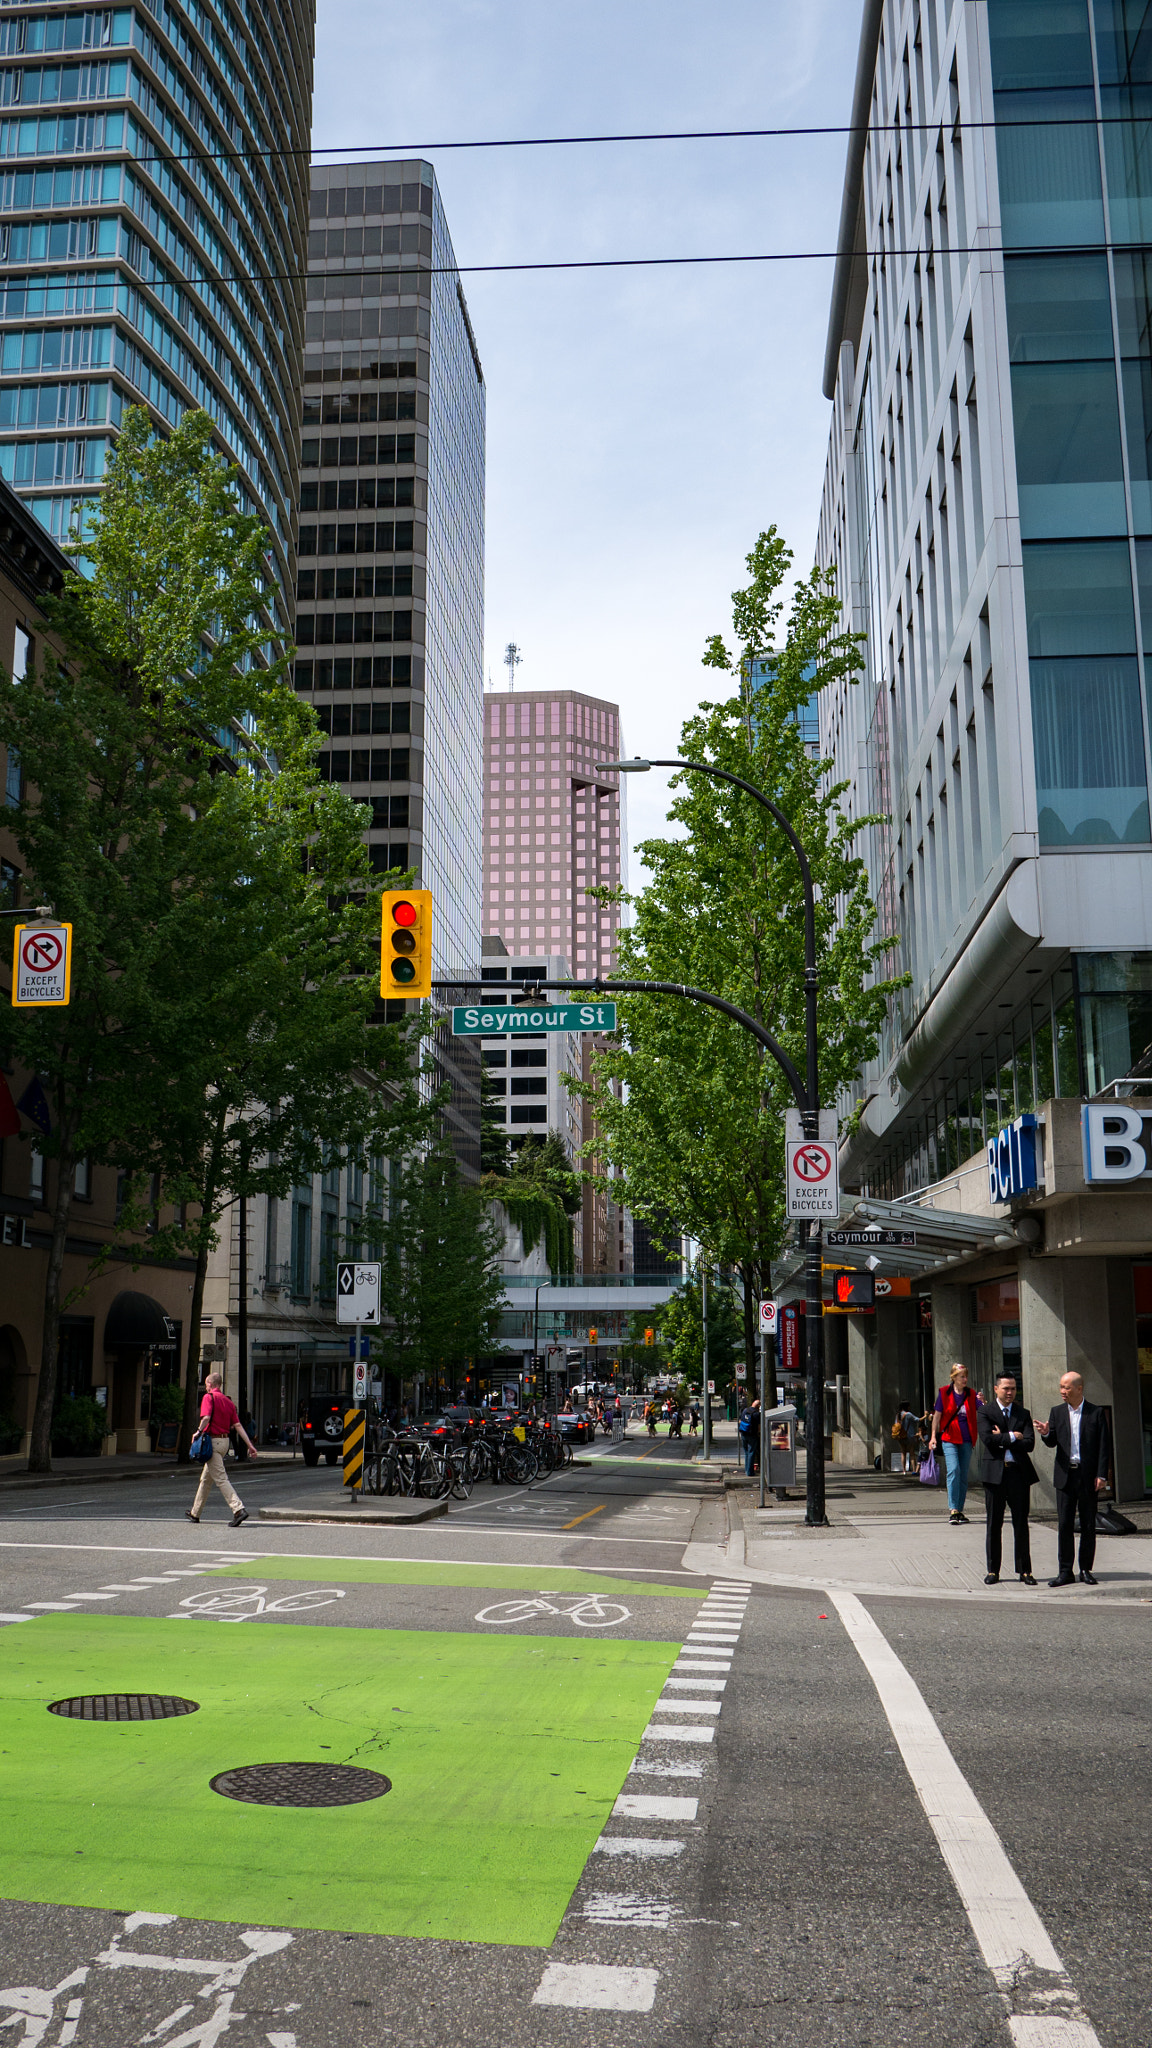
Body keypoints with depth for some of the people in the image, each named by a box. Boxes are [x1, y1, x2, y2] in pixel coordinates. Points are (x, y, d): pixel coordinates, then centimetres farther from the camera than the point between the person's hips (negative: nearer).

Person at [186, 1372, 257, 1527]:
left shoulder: (209, 1397, -7)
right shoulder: (229, 1402, 12)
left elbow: (206, 1417, -24)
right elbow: (238, 1425, 6)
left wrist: (199, 1432, -8)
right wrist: (250, 1445, 2)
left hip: (212, 1440, -8)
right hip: (225, 1441, 8)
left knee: (221, 1478, -12)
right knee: (206, 1478, 21)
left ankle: (239, 1509, -25)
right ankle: (195, 1513, 33)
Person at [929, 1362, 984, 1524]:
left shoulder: (971, 1394, 6)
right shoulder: (944, 1393, 0)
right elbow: (937, 1415, 5)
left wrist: (982, 1402, -24)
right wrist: (933, 1436, 2)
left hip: (967, 1440, 3)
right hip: (949, 1438, -3)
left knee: (963, 1474, 7)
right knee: (954, 1470, -17)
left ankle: (960, 1510, 17)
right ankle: (953, 1510, -19)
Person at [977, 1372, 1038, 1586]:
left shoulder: (1023, 1414, 9)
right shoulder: (985, 1412, 2)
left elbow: (1029, 1444, -5)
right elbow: (987, 1439, -14)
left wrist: (1002, 1440, -8)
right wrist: (1011, 1437, -9)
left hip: (1019, 1472, 2)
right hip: (995, 1472, -2)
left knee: (1021, 1524, 4)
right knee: (993, 1524, 4)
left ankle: (1024, 1571, 12)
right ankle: (992, 1570, 13)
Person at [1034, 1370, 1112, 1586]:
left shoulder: (1096, 1413, 0)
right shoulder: (1057, 1412, 8)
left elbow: (1104, 1446, -1)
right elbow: (1052, 1443, 5)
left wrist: (1102, 1475, -8)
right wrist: (1046, 1433, -17)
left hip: (1089, 1477, -2)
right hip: (1065, 1476, 2)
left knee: (1088, 1525, 5)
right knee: (1064, 1525, 1)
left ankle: (1086, 1570, 15)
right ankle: (1065, 1572, 6)